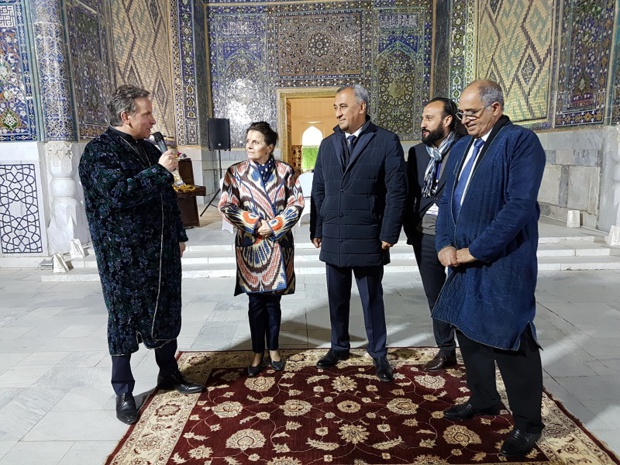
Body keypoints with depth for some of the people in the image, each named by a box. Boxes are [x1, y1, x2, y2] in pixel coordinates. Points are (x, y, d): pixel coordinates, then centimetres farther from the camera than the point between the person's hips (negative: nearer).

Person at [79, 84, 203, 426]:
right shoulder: (99, 151, -10)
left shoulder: (149, 149, 13)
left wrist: (178, 236, 17)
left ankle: (169, 374, 33)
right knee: (125, 320, 5)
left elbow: (168, 196, 18)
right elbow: (119, 194, -26)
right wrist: (159, 171, -22)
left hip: (161, 253, 7)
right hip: (123, 257, -7)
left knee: (166, 314, 15)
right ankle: (123, 392, 20)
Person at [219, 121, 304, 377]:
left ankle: (273, 349, 26)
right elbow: (226, 206, -5)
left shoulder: (285, 171, 0)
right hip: (250, 244, 0)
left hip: (279, 243, 0)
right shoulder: (236, 172, 0)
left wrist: (273, 226, -14)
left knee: (273, 298, 9)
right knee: (256, 300, 7)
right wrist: (255, 224, -14)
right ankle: (258, 352, 22)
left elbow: (297, 203, -4)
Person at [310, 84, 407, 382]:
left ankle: (378, 353, 27)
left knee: (372, 299, 10)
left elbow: (396, 191, -7)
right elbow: (318, 190, 11)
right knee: (337, 299, 15)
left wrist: (389, 234, -11)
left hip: (367, 239, -4)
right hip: (333, 239, 4)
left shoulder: (387, 142, -4)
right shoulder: (327, 144, 10)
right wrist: (316, 229, 7)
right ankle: (339, 347, 33)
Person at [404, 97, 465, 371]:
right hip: (425, 236, 5)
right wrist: (411, 230, 4)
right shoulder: (417, 153, 7)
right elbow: (409, 194, 10)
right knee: (435, 296, 14)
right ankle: (446, 351, 30)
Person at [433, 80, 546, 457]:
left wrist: (473, 250, -18)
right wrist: (445, 244, -3)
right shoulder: (461, 147, 12)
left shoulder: (521, 142, -11)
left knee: (510, 341, 1)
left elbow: (519, 206, -20)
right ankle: (483, 400, 38)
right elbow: (447, 199, 12)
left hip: (503, 262, -8)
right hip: (465, 261, 8)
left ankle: (528, 423, 22)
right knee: (468, 330, 17)